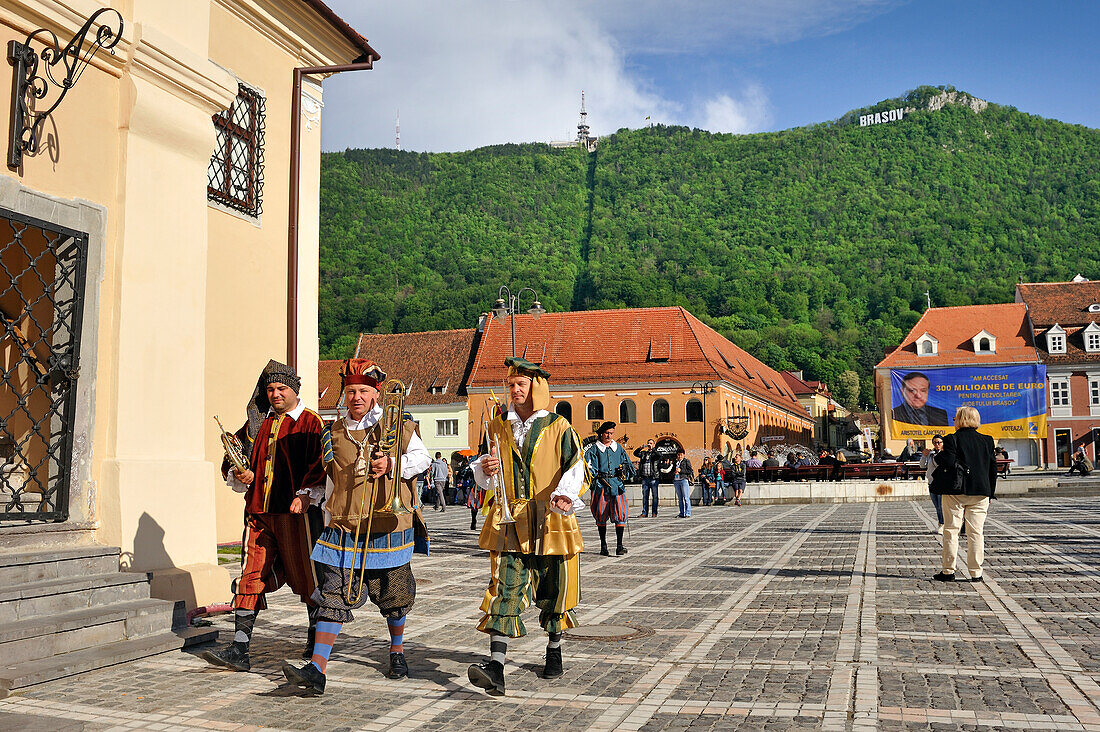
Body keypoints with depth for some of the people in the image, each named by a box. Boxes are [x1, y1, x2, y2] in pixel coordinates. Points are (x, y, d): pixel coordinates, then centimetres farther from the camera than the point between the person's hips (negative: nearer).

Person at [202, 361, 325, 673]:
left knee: (306, 578, 4)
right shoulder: (262, 424, 19)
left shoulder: (311, 423, 0)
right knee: (250, 577, -1)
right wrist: (241, 476, 5)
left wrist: (305, 493, -22)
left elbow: (320, 464, -9)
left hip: (294, 512, -5)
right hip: (259, 513, 6)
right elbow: (251, 463, 27)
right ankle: (239, 650, 0)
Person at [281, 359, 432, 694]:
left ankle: (397, 650, 37)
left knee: (393, 597, 13)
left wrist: (394, 464, -10)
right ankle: (317, 669, -7)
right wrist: (316, 498, 13)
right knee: (333, 595, -7)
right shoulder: (334, 433, 9)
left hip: (388, 530, -1)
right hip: (343, 529, 2)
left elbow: (422, 457, 6)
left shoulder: (398, 427, -1)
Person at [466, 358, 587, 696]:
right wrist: (485, 469, -6)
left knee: (554, 588, 10)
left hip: (550, 521, -1)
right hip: (509, 521, 1)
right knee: (504, 589, -9)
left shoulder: (559, 427, -1)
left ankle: (554, 651, 34)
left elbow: (578, 470, -5)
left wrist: (567, 495, -25)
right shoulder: (498, 426, 10)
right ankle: (496, 669, -15)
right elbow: (485, 475, 19)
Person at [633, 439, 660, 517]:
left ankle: (654, 513, 4)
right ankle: (644, 513, 7)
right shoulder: (643, 453, 15)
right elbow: (635, 453, 3)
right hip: (645, 478, 3)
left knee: (654, 496, 0)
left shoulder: (655, 453, 4)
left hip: (653, 478, -3)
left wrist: (652, 449, -21)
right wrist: (640, 448, -13)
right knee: (645, 496, 4)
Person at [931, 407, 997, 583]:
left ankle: (948, 571, 6)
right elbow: (992, 468, 8)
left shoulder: (952, 439, -8)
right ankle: (976, 572, 7)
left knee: (951, 530, 4)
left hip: (955, 492, -3)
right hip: (980, 492, 3)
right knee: (975, 532, 7)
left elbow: (948, 462, -18)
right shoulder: (986, 441, 6)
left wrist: (938, 458, 3)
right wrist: (989, 493, 15)